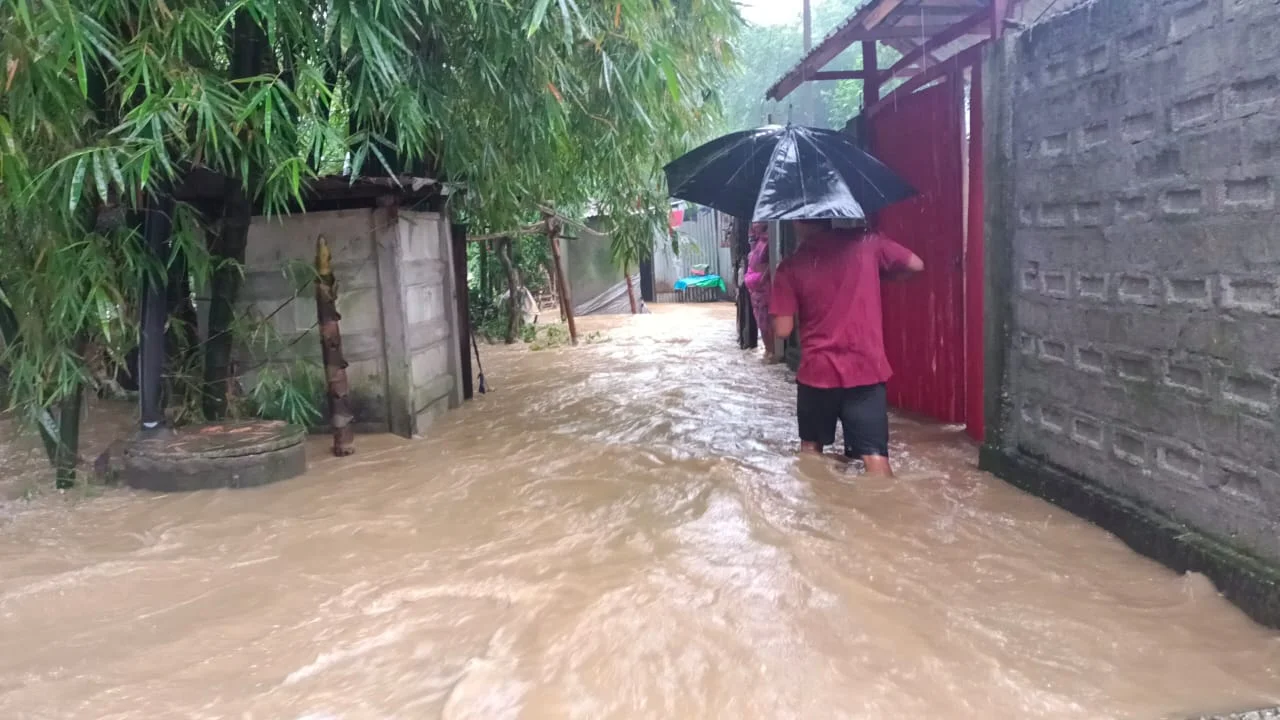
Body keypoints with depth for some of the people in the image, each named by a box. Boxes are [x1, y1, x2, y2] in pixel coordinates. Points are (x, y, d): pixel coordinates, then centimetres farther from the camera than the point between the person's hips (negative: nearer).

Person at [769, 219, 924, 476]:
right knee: (875, 457, -2)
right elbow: (915, 264, 9)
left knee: (811, 448, 21)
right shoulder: (866, 243, -2)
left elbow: (783, 330, -6)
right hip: (866, 370, 0)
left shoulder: (791, 266, -4)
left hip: (817, 372, 0)